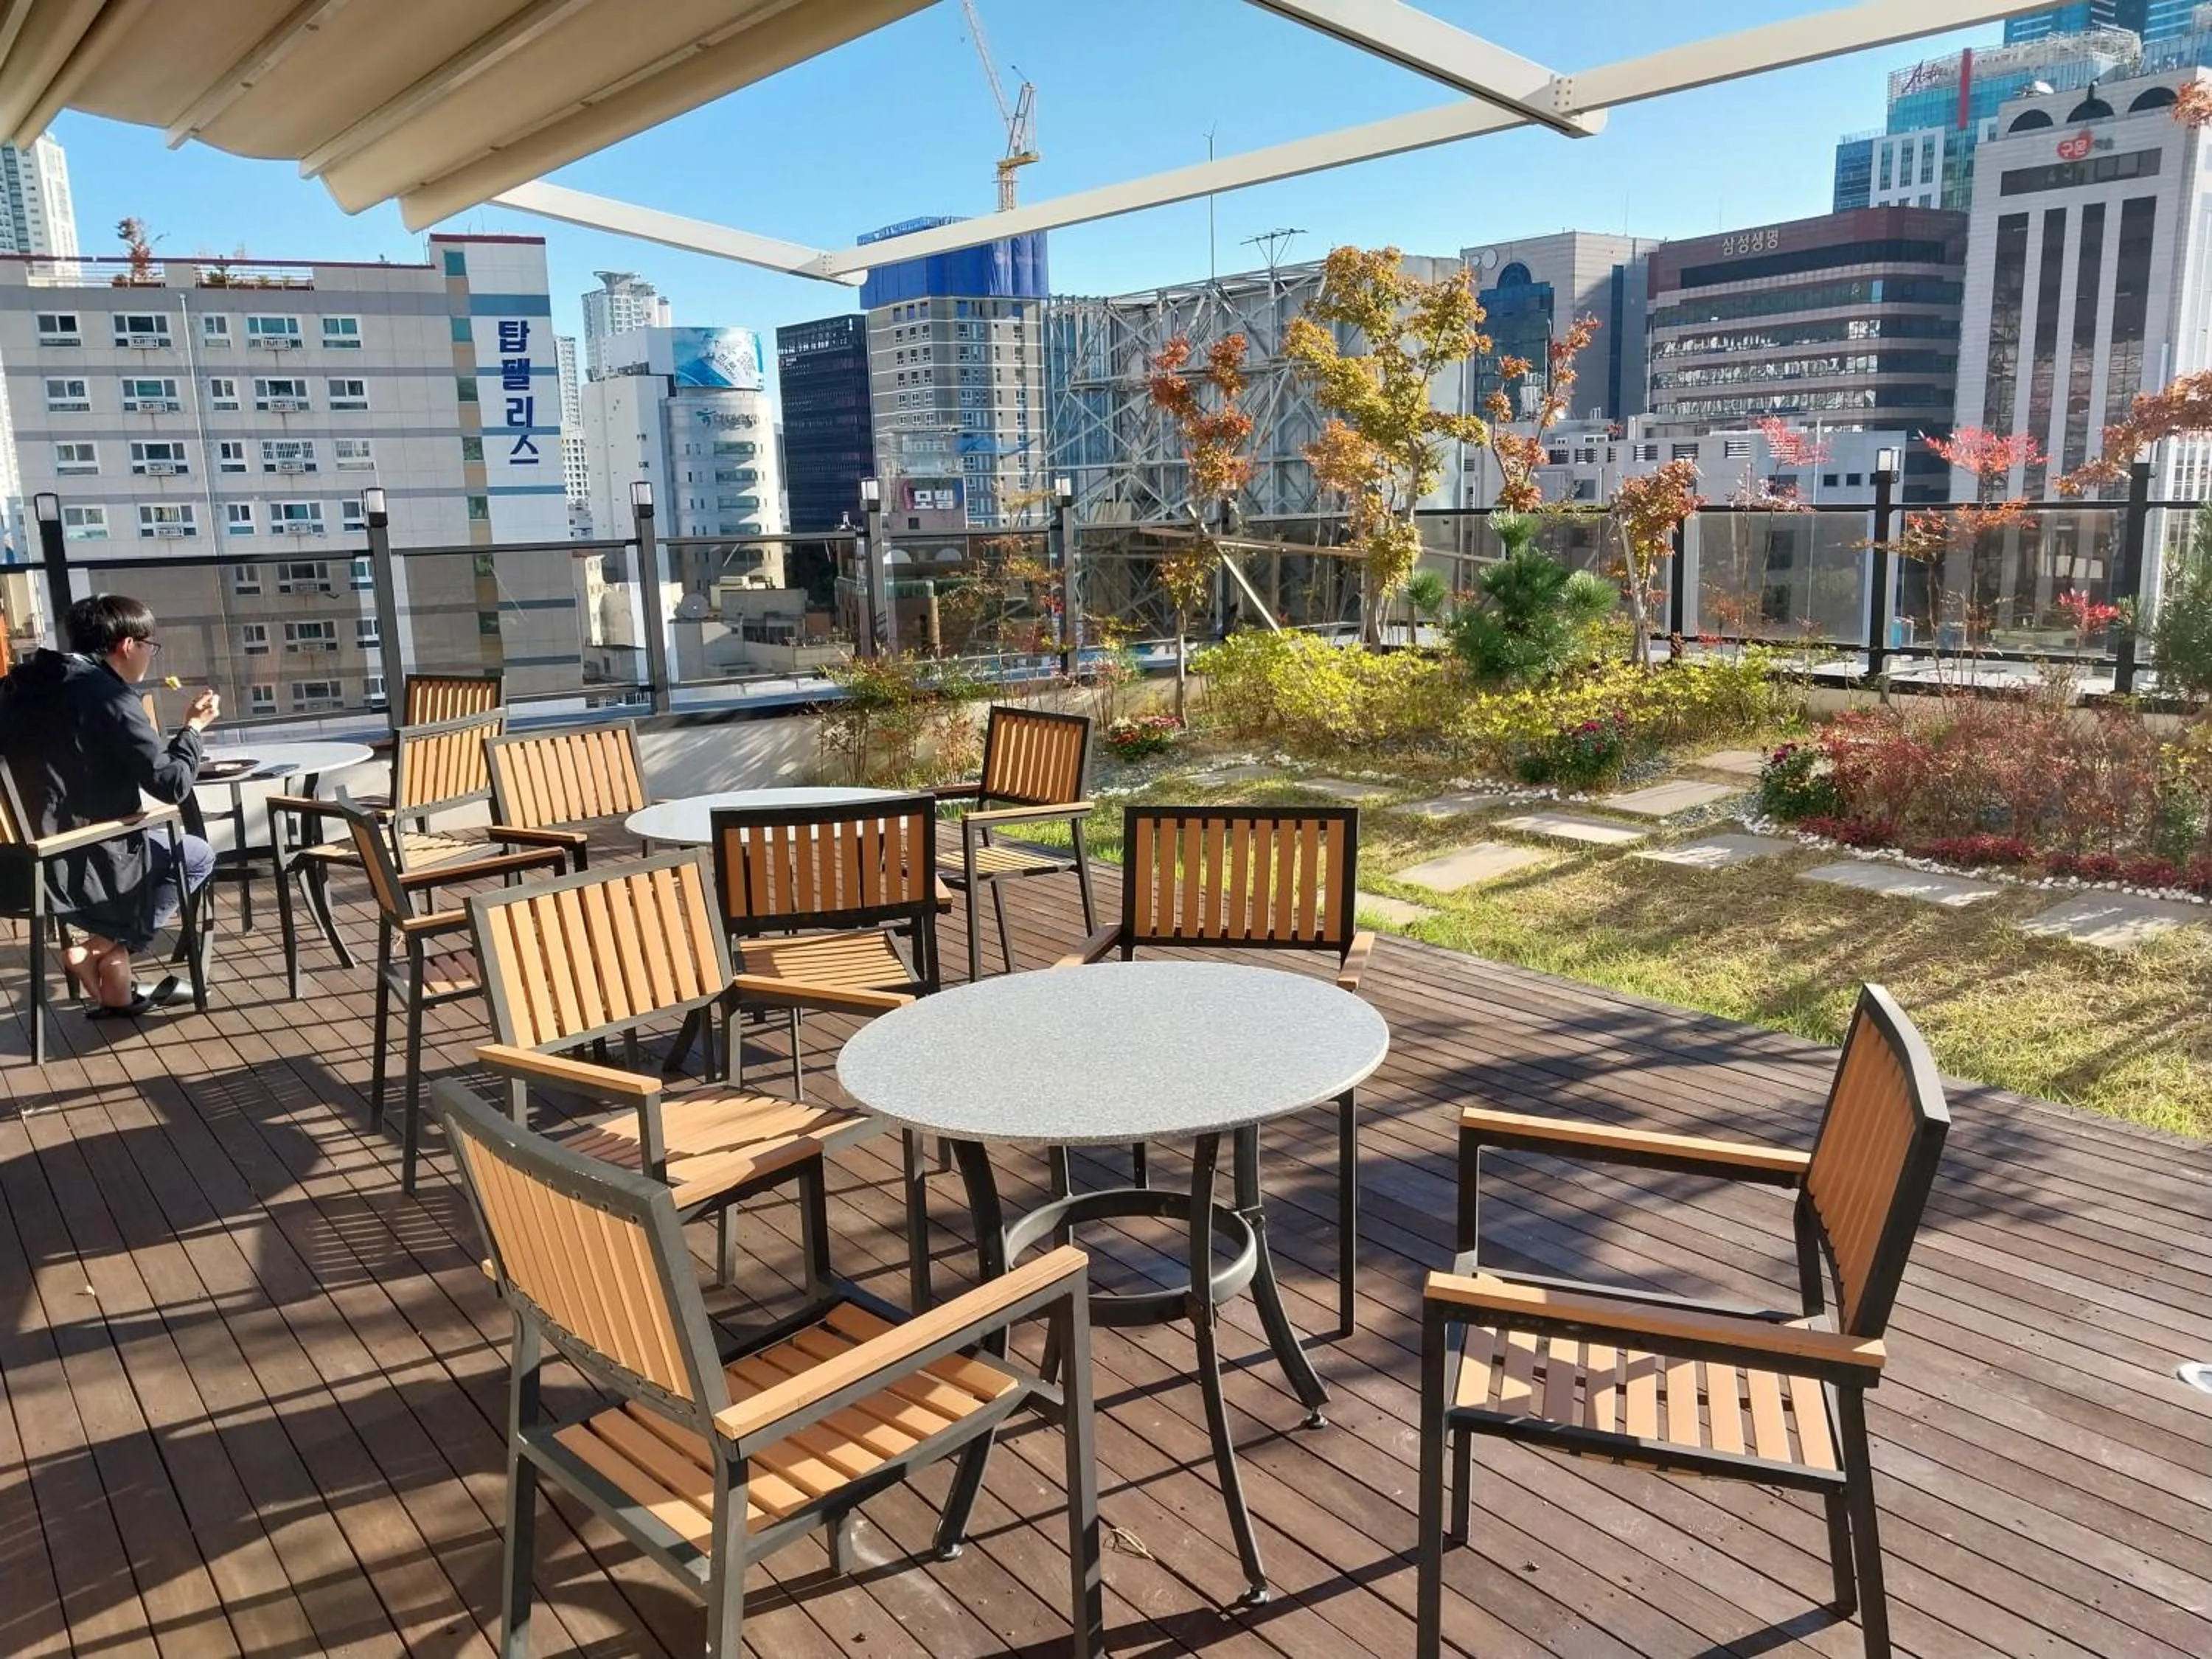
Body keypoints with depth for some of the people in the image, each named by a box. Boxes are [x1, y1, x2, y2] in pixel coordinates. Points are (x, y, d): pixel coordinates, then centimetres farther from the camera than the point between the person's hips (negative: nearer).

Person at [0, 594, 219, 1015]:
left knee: (159, 846, 28)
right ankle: (99, 949, 4)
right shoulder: (108, 694, -15)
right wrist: (193, 728, 0)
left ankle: (116, 988, 18)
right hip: (76, 862, -8)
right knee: (197, 856, 13)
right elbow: (172, 784, -16)